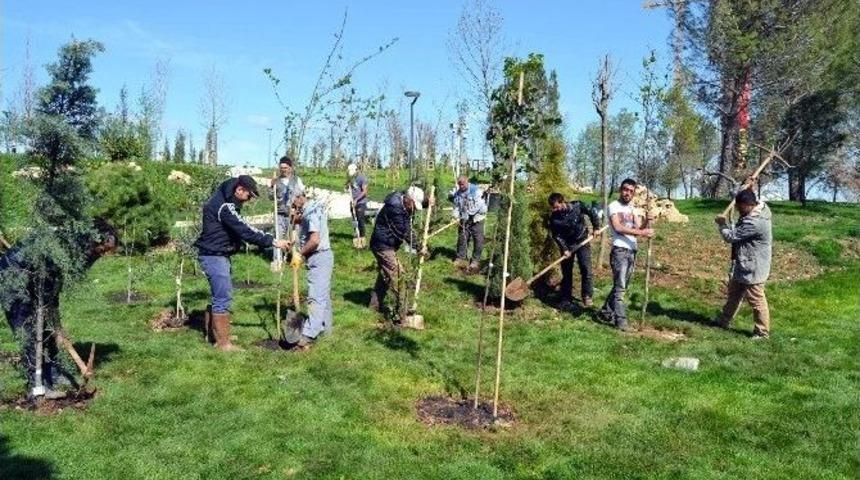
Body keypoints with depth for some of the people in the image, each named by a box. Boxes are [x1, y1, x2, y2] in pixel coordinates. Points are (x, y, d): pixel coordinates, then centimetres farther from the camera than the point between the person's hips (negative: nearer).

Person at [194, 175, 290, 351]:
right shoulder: (223, 206, -22)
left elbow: (241, 228, 16)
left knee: (222, 295, 18)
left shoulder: (226, 201, 11)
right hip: (213, 256, -11)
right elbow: (245, 230, -28)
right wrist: (272, 241, -28)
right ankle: (223, 343, 1)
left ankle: (219, 335, 30)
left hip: (219, 255, 11)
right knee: (222, 298, -6)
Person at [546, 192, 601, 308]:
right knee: (566, 272, 5)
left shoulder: (577, 206, -18)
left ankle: (587, 296, -3)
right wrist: (564, 249, -18)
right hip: (567, 245, 1)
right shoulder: (553, 217, -16)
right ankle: (565, 300, 14)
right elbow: (556, 235, -11)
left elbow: (592, 213, -3)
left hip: (582, 241, -1)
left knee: (586, 268, -12)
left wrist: (596, 228, -2)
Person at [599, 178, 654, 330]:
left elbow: (638, 229, 8)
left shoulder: (633, 209, 18)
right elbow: (618, 227, -18)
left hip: (632, 251, 8)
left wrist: (647, 222, -12)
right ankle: (621, 320, -8)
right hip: (620, 250, -8)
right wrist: (641, 232, -23)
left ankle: (606, 311, 24)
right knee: (620, 286, -9)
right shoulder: (614, 206, -4)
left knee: (622, 286, 13)